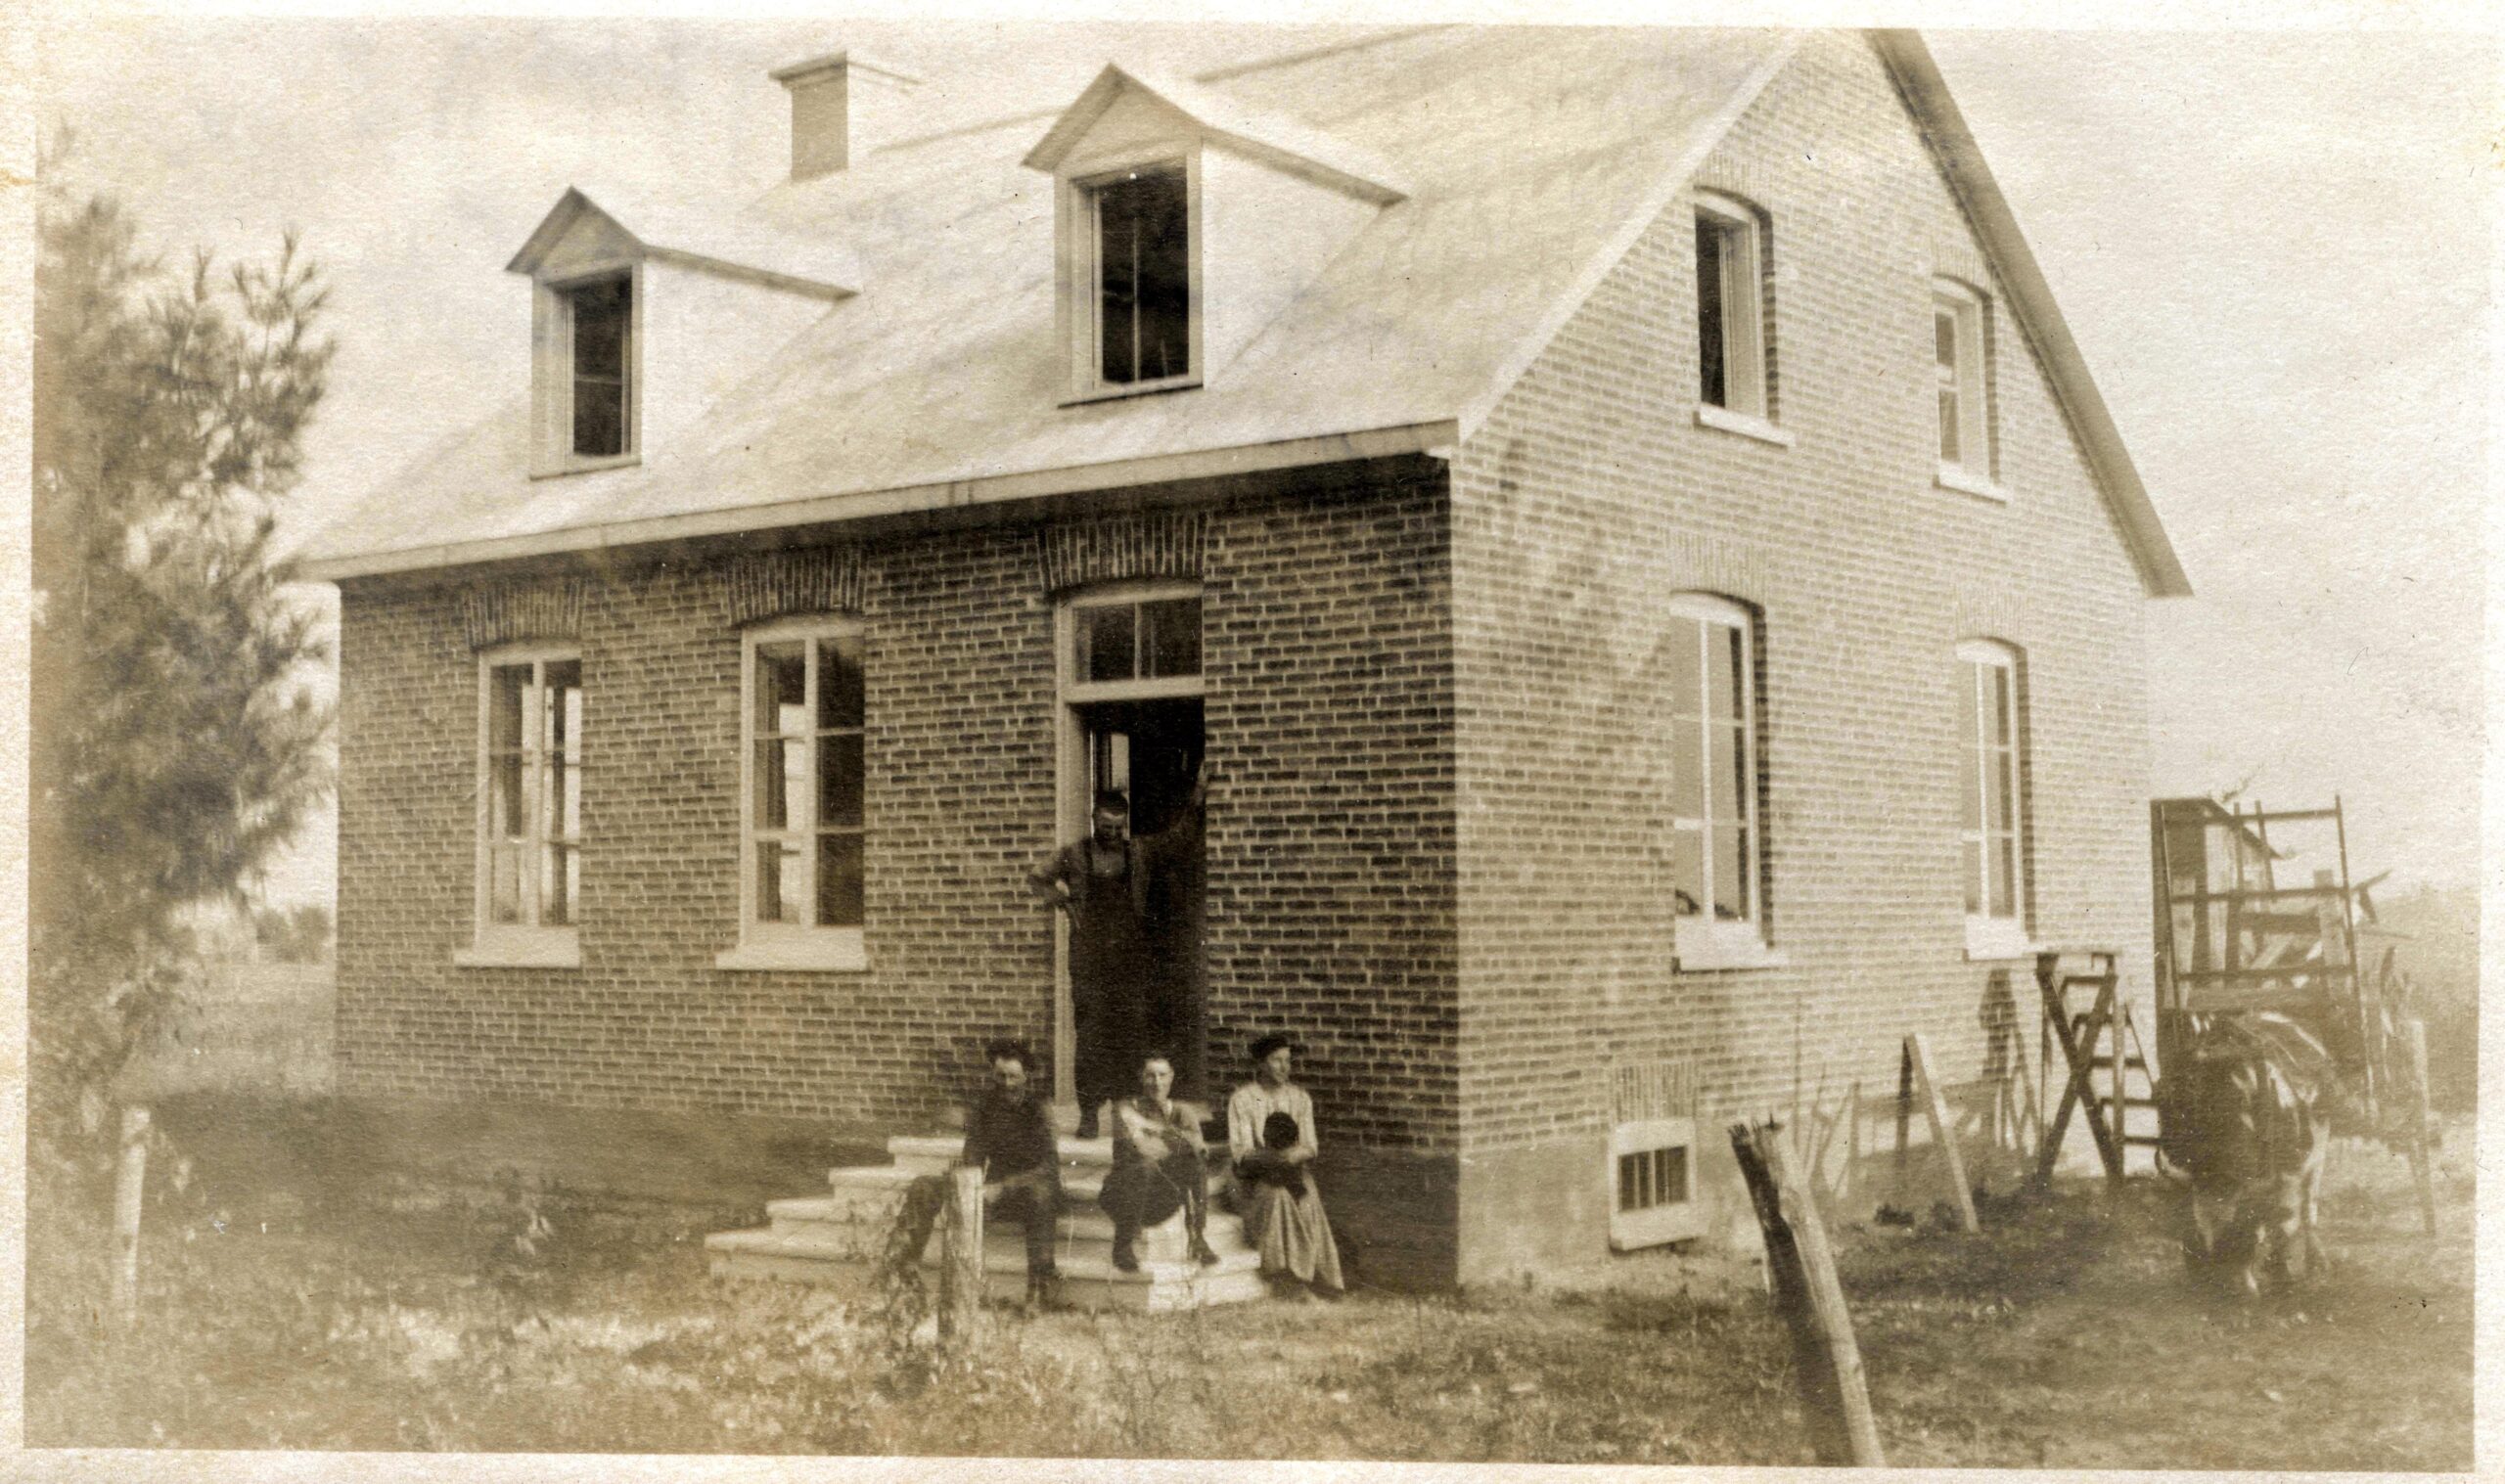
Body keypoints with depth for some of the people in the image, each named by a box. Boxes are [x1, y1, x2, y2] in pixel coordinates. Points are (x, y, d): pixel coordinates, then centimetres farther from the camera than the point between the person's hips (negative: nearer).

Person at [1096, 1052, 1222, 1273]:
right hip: (1123, 1194, -3)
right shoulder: (1126, 1108, -5)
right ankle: (1124, 1246, -23)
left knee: (1197, 1166, -23)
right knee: (1143, 1168, -36)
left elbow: (1198, 1147, -11)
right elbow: (1139, 1149, -22)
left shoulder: (1181, 1111, 7)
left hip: (1162, 1201, 3)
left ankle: (1199, 1241, -20)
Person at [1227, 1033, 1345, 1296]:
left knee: (1307, 1198, -30)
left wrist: (1296, 1153, -19)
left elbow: (1310, 1146, 5)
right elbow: (1240, 1151, -8)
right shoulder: (1242, 1099, -1)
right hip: (1255, 1175, -3)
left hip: (1293, 1169, 3)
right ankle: (1283, 1271, -32)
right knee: (1276, 1194, -35)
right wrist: (1273, 1156, -25)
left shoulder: (1299, 1097, 11)